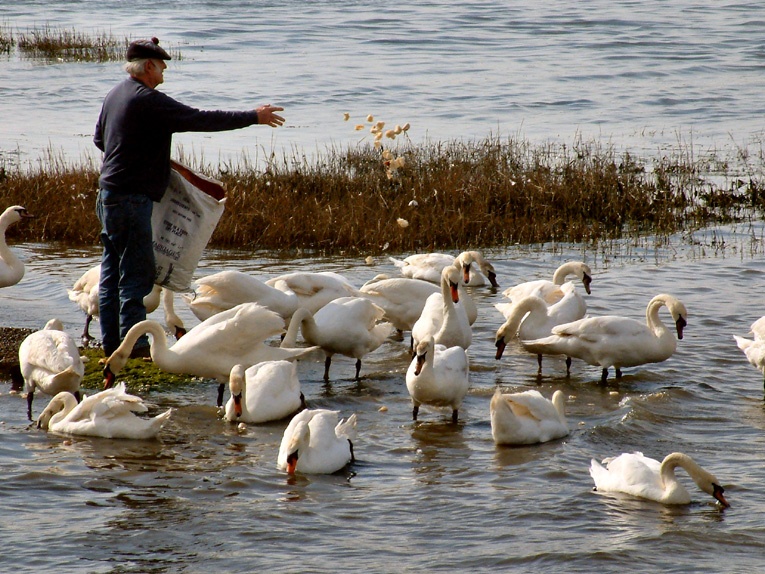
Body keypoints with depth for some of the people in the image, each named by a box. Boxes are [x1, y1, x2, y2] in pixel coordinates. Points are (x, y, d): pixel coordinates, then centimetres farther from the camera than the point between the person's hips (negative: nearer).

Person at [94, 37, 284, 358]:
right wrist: (253, 118, -11)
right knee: (137, 271, -7)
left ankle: (112, 341, 15)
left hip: (109, 194, 10)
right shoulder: (148, 100, -17)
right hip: (131, 197, -10)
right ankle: (133, 342, -8)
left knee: (113, 270, 11)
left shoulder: (115, 95, 13)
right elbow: (200, 120, -18)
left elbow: (99, 138, 25)